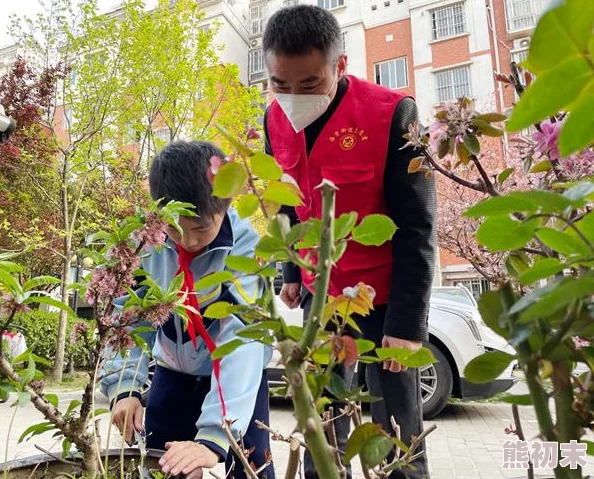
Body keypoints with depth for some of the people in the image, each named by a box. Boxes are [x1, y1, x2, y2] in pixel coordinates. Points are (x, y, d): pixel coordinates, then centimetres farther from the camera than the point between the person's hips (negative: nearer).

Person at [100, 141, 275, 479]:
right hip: (173, 375, 4)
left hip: (236, 379, -3)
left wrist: (213, 436, -44)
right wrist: (124, 386, -27)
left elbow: (243, 339, -36)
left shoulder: (247, 248, -28)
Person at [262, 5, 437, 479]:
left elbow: (416, 227, -16)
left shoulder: (392, 113, -19)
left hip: (384, 297, -4)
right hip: (319, 295, 5)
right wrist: (292, 273, 12)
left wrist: (407, 321, -17)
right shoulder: (276, 119, -2)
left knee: (397, 431, 7)